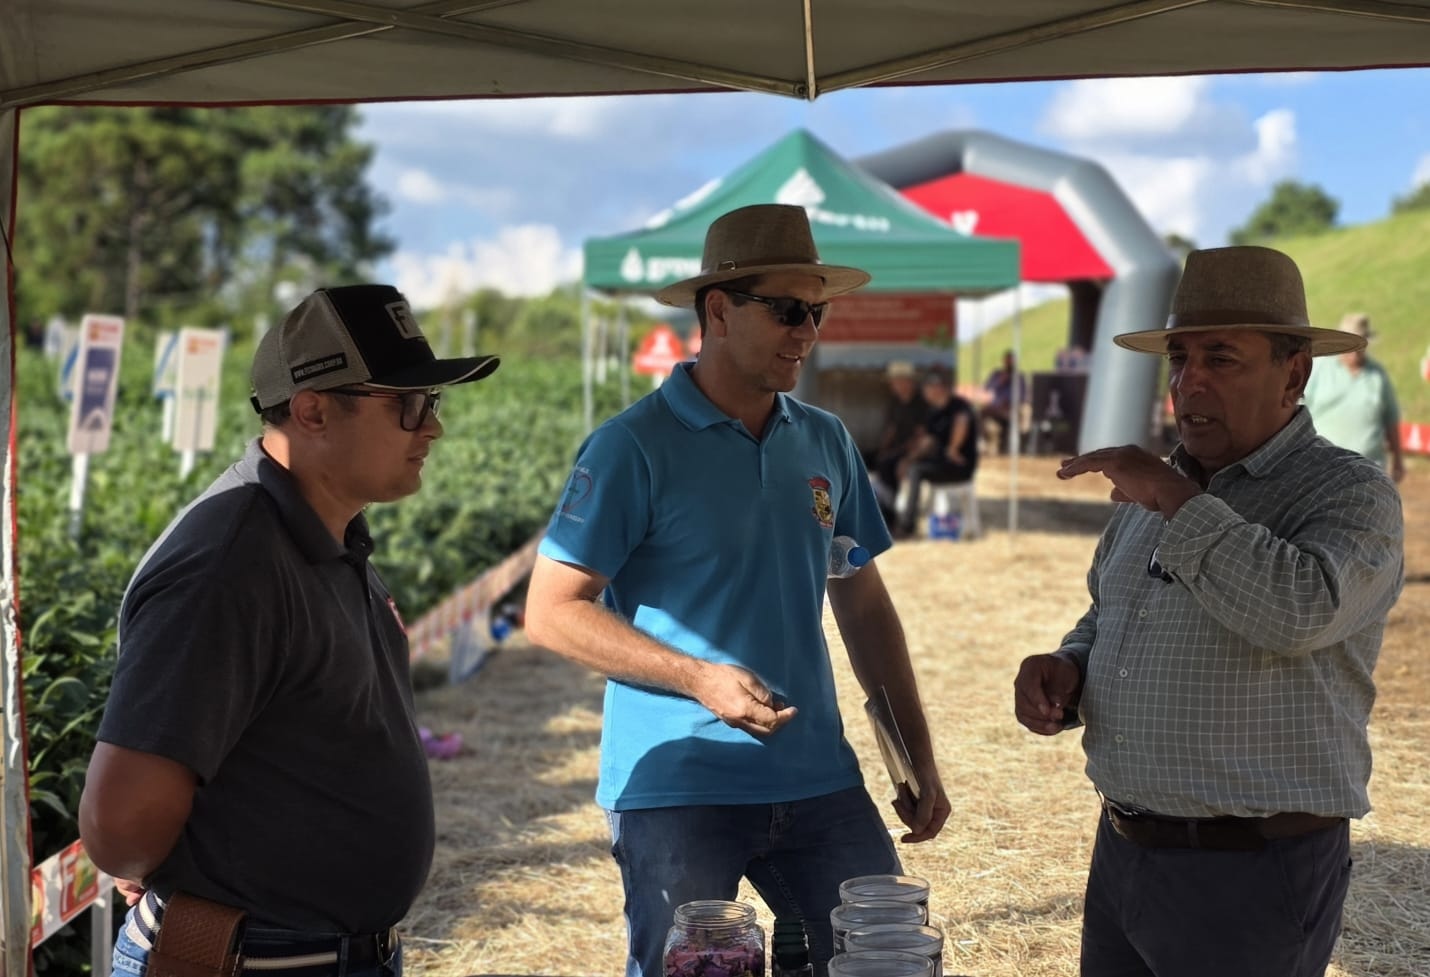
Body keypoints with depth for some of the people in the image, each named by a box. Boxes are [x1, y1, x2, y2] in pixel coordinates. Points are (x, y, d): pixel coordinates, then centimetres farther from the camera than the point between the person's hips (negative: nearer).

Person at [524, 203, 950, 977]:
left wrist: (918, 756, 12)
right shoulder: (634, 447, -9)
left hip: (819, 783, 5)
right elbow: (552, 612, -10)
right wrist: (697, 677, -19)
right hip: (677, 789, -5)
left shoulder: (827, 443, 8)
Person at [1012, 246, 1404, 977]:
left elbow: (1300, 611, -31)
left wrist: (1177, 500, -22)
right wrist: (1067, 670, 1)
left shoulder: (1350, 492, -11)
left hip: (1252, 871, -7)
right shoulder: (1152, 489, 10)